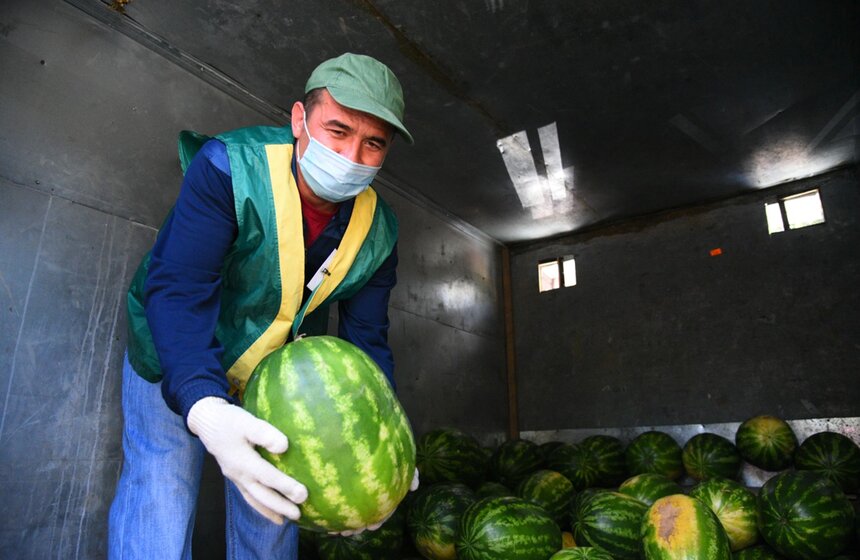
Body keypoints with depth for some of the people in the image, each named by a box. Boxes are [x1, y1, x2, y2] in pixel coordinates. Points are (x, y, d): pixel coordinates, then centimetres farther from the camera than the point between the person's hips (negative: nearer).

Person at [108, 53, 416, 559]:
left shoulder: (378, 231, -12)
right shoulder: (228, 166, -27)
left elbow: (365, 340, -10)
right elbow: (177, 290, -33)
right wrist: (203, 407, -49)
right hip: (175, 369, -3)